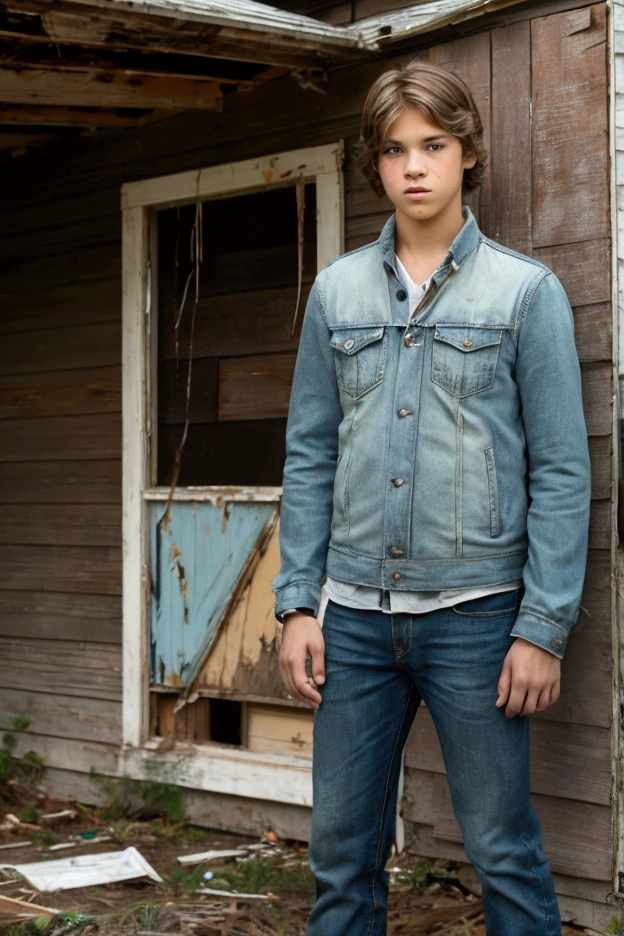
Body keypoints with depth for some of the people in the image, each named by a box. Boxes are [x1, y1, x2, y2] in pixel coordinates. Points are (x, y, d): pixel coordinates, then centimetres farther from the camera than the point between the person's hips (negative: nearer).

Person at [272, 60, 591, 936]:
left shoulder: (526, 290, -1)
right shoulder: (337, 291, 9)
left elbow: (561, 469, -4)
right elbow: (310, 457, 10)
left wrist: (545, 627, -9)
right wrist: (298, 603, 4)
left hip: (475, 614, -3)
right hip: (355, 616, 3)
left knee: (504, 853, 5)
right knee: (342, 850, 11)